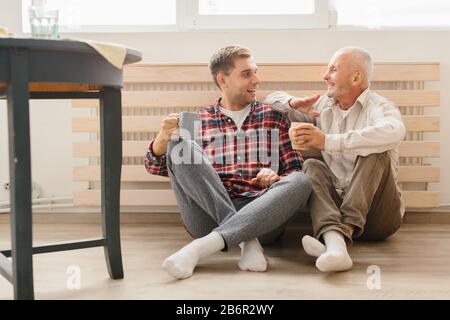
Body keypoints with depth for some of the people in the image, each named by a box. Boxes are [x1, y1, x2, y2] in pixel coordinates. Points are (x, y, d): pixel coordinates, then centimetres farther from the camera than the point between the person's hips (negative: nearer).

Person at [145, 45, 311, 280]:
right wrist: (163, 137, -7)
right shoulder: (198, 120, 18)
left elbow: (296, 171, 15)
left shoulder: (272, 118, 19)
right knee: (179, 146, -20)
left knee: (302, 181, -28)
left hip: (259, 213, 1)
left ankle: (202, 246, -36)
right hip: (209, 215, 0)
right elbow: (155, 167, 15)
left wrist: (276, 178, -9)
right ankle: (246, 241, -27)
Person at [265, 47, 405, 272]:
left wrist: (328, 141, -33)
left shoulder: (378, 107, -4)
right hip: (336, 205, 4)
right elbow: (272, 100, 22)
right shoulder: (323, 106, 14)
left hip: (377, 217, -4)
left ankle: (344, 230, -37)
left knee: (375, 152, -23)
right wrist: (293, 103, -3)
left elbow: (394, 132, -30)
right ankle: (334, 241, -45)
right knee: (312, 167, -19)